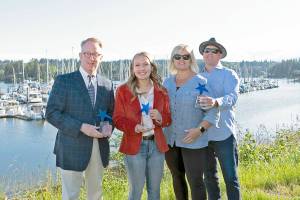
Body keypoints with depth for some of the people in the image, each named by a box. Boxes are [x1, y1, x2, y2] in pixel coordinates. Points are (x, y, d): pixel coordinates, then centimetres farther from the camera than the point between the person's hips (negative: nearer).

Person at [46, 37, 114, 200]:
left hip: (99, 148, 4)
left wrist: (109, 125, -8)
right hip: (73, 148, -4)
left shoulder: (106, 84, 8)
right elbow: (51, 113, -10)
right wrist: (81, 127, -20)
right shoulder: (64, 81, -6)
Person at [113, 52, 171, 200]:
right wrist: (134, 127, -23)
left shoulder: (161, 91, 4)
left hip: (157, 145, 3)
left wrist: (160, 117, -15)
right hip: (134, 145, -3)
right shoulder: (123, 90, -4)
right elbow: (118, 119, -5)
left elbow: (168, 118, 8)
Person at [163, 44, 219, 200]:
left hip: (193, 142, -5)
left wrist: (200, 130, -22)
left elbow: (213, 112, -11)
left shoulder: (201, 83, -9)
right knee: (177, 178, 17)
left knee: (195, 181, -1)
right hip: (170, 140, 5)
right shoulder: (167, 82, 7)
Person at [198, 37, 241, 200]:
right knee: (209, 177, 16)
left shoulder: (229, 74, -2)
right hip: (202, 135, 4)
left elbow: (232, 97, -20)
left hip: (224, 134, -4)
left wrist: (215, 102, -41)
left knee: (230, 178, 4)